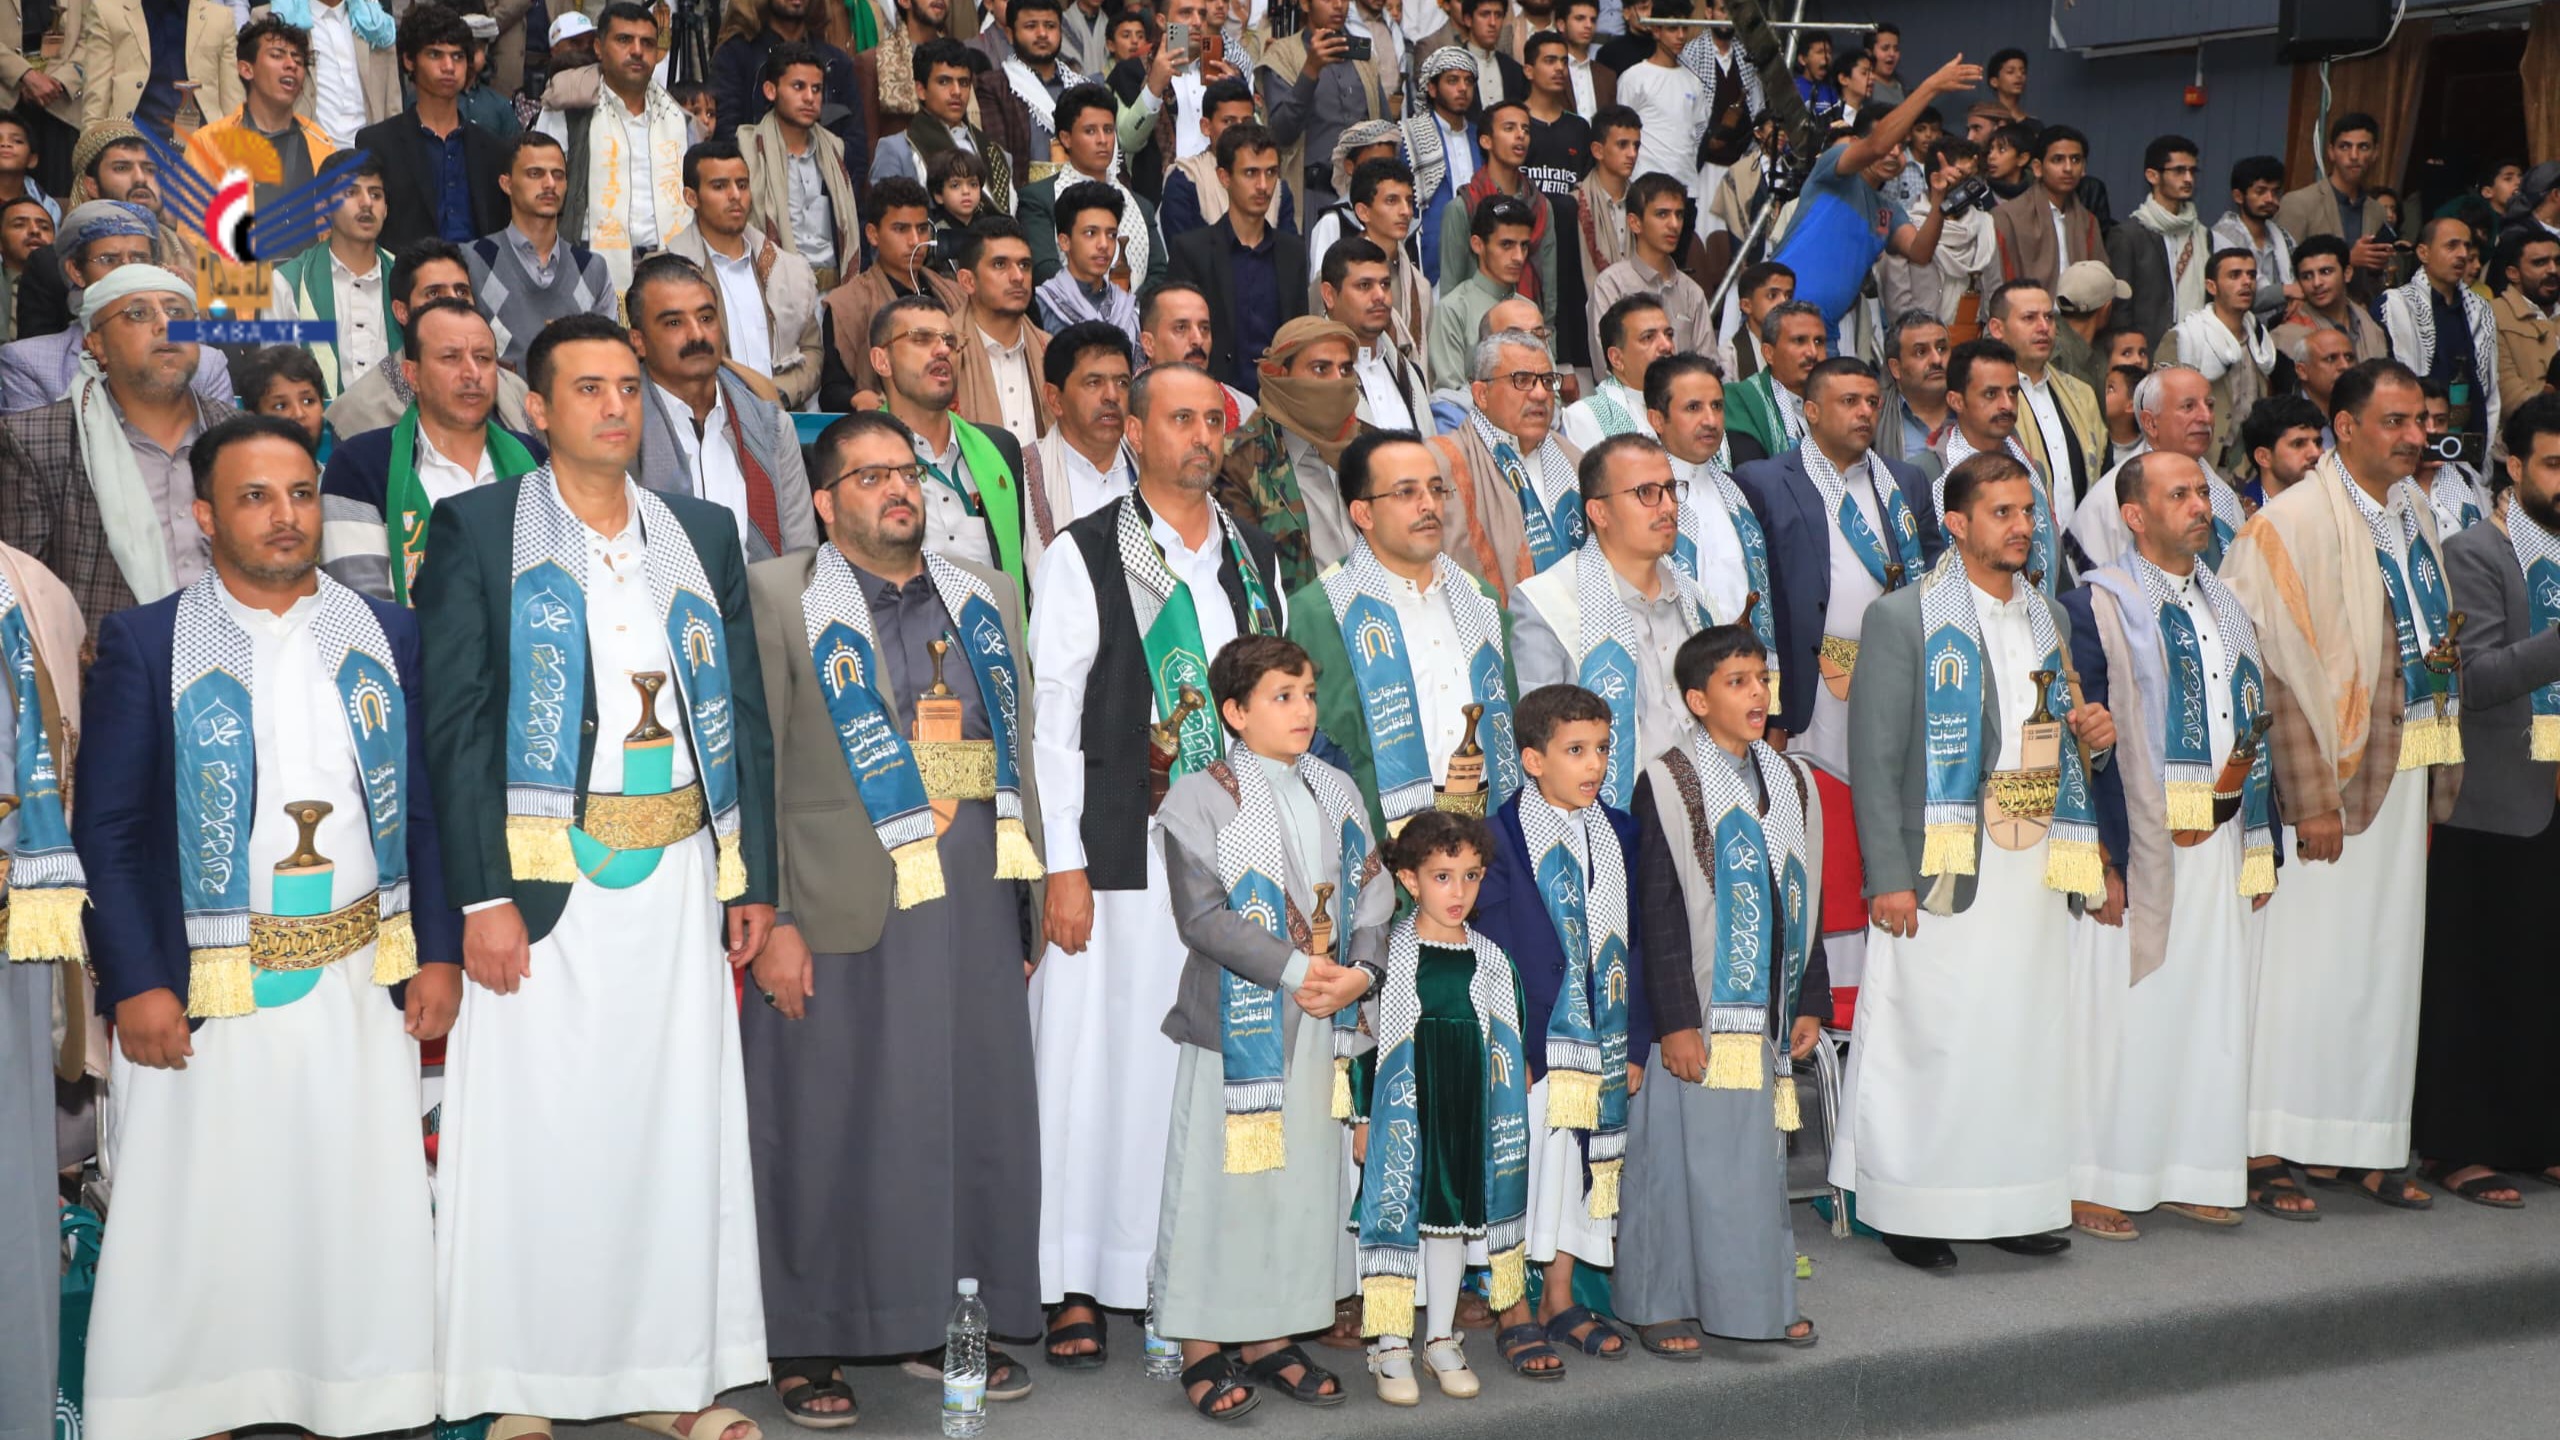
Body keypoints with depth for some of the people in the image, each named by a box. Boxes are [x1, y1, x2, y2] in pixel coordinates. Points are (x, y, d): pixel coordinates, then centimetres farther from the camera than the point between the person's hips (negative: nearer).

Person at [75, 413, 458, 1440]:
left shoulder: (387, 635, 8)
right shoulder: (146, 643, -1)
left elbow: (428, 805, 9)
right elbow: (106, 827, -3)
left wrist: (438, 952, 3)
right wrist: (136, 984, -10)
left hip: (360, 979, 3)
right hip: (205, 989, -2)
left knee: (365, 1207, 7)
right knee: (200, 1223, 3)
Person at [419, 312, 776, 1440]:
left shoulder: (704, 533, 13)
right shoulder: (478, 529, 1)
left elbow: (744, 712, 12)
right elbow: (455, 719, -5)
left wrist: (753, 878, 6)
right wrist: (482, 896, -12)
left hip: (678, 880, 4)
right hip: (541, 880, -3)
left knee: (680, 1121, 6)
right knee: (535, 1132, -1)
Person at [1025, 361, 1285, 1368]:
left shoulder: (1253, 555, 13)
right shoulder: (1084, 555, -1)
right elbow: (1051, 716, -4)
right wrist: (1063, 864, -11)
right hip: (1123, 856, -4)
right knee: (1099, 1056, -2)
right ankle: (1076, 1285, 7)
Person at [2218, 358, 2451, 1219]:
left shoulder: (2414, 516, 12)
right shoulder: (2295, 523, -11)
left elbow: (2434, 642, 19)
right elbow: (2280, 669, -15)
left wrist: (2430, 781, 9)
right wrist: (2310, 797, -19)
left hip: (2402, 773, 7)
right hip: (2328, 773, -7)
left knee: (2386, 958, 9)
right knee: (2306, 960, -4)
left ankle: (2369, 1145, 17)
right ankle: (2268, 1151, 3)